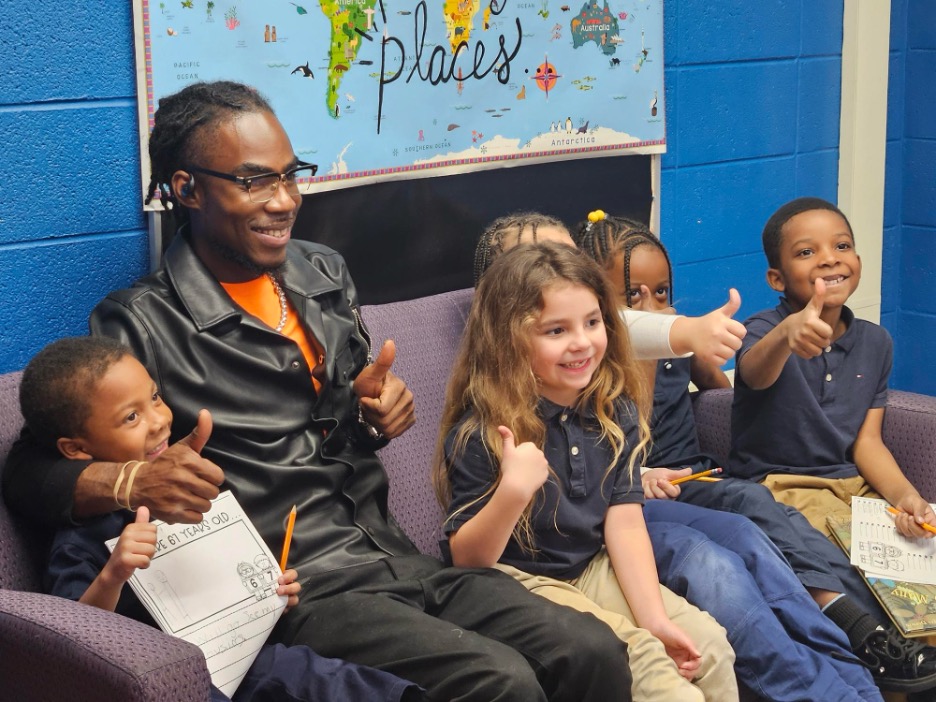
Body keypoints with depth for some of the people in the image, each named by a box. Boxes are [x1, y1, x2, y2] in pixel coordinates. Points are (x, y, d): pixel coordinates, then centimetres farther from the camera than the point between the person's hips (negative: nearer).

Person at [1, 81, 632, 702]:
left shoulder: (325, 274, 14)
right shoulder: (142, 327, -7)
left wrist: (376, 412, 4)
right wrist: (131, 481, -28)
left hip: (396, 558, 7)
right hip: (295, 589, -7)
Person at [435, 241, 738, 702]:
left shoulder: (614, 412, -1)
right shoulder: (479, 433, -17)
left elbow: (625, 524, -4)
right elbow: (467, 560, -15)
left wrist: (656, 619, -14)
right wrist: (513, 491, -33)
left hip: (596, 573, 6)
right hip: (521, 586, -5)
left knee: (708, 643, -9)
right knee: (639, 657, -25)